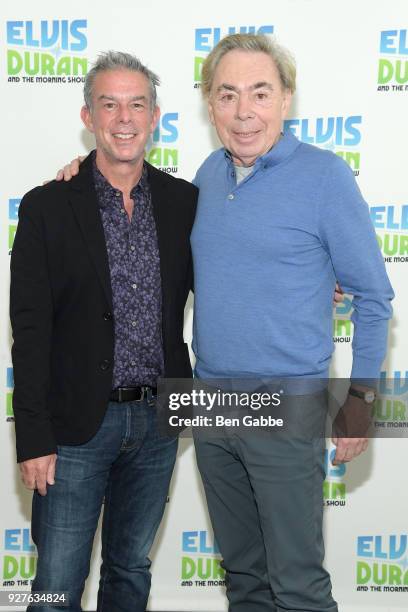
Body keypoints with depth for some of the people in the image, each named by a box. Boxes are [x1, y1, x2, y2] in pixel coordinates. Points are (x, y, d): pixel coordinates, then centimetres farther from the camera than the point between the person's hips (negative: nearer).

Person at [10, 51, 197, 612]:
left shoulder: (184, 202, 2)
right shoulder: (47, 207, -6)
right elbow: (30, 329, -8)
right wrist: (33, 438, -10)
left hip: (157, 420, 3)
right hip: (77, 424, -3)